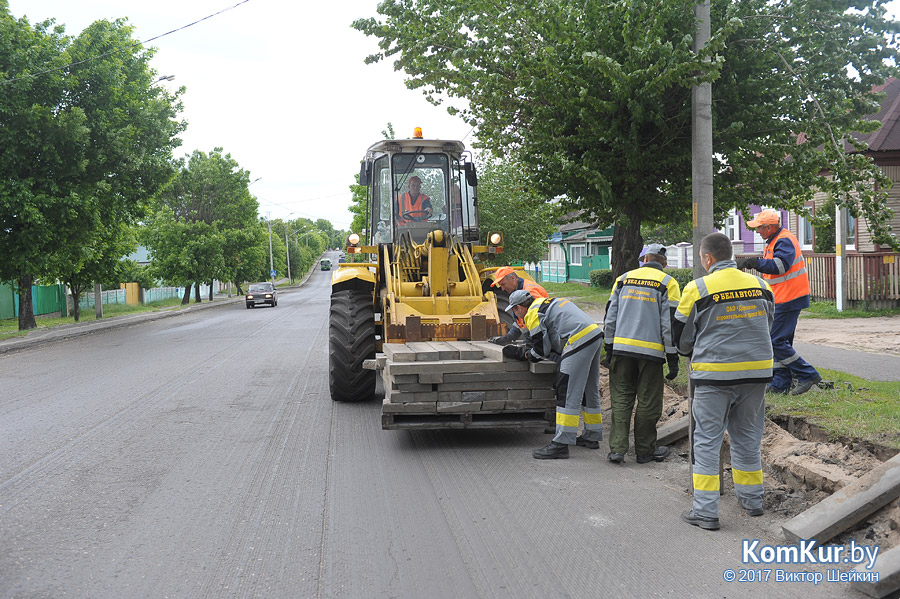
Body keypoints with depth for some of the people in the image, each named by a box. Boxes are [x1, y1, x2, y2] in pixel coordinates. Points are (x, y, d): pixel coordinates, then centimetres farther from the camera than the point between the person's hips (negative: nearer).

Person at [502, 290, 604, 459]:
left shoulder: (533, 313, -4)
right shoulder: (546, 303, 27)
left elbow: (541, 350, -4)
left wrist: (523, 354, 14)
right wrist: (521, 350, 26)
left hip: (579, 341, -10)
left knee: (568, 394, -10)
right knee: (589, 390, 20)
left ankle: (561, 444, -12)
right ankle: (591, 437, 31)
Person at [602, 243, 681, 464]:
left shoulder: (623, 279, 10)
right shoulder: (667, 283, 0)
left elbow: (610, 317, 10)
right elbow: (670, 324, -5)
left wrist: (609, 349, 16)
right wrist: (673, 359, -2)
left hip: (621, 347, 3)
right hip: (651, 352, -3)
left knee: (621, 399, 8)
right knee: (648, 403, 7)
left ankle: (617, 448, 2)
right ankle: (645, 450, 15)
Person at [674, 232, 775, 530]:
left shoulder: (698, 289, -8)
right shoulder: (760, 285, 5)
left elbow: (682, 337, 2)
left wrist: (694, 354, 23)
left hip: (714, 374, -4)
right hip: (756, 371, 5)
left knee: (707, 440, 2)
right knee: (747, 437, 18)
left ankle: (705, 511, 1)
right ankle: (752, 499, 29)